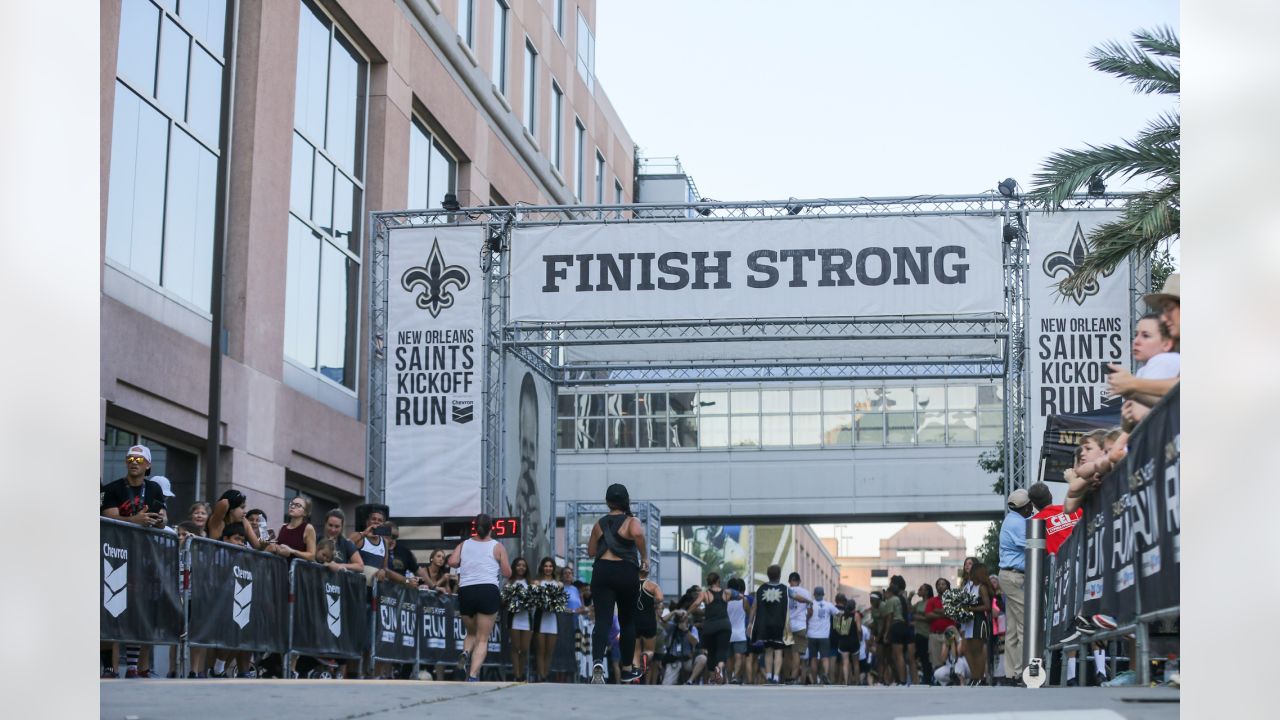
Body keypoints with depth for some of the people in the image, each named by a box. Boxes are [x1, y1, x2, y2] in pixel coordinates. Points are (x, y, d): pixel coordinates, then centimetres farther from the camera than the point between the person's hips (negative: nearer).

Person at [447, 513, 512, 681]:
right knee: (482, 639, 1)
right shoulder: (497, 547, 7)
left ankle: (466, 653, -8)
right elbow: (507, 573, 5)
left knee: (471, 633, 24)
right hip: (488, 591, -3)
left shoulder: (464, 545, 13)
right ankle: (473, 676, -17)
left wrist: (464, 564, 18)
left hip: (465, 591, 3)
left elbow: (452, 562, -2)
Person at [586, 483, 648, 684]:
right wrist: (645, 558, -10)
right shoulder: (632, 522, 2)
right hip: (627, 572, -2)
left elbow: (591, 551, 18)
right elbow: (638, 534, -22)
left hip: (602, 571, 2)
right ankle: (627, 670, 25)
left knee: (602, 620, -10)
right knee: (627, 621, 15)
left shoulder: (599, 524, 13)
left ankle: (597, 663, -35)